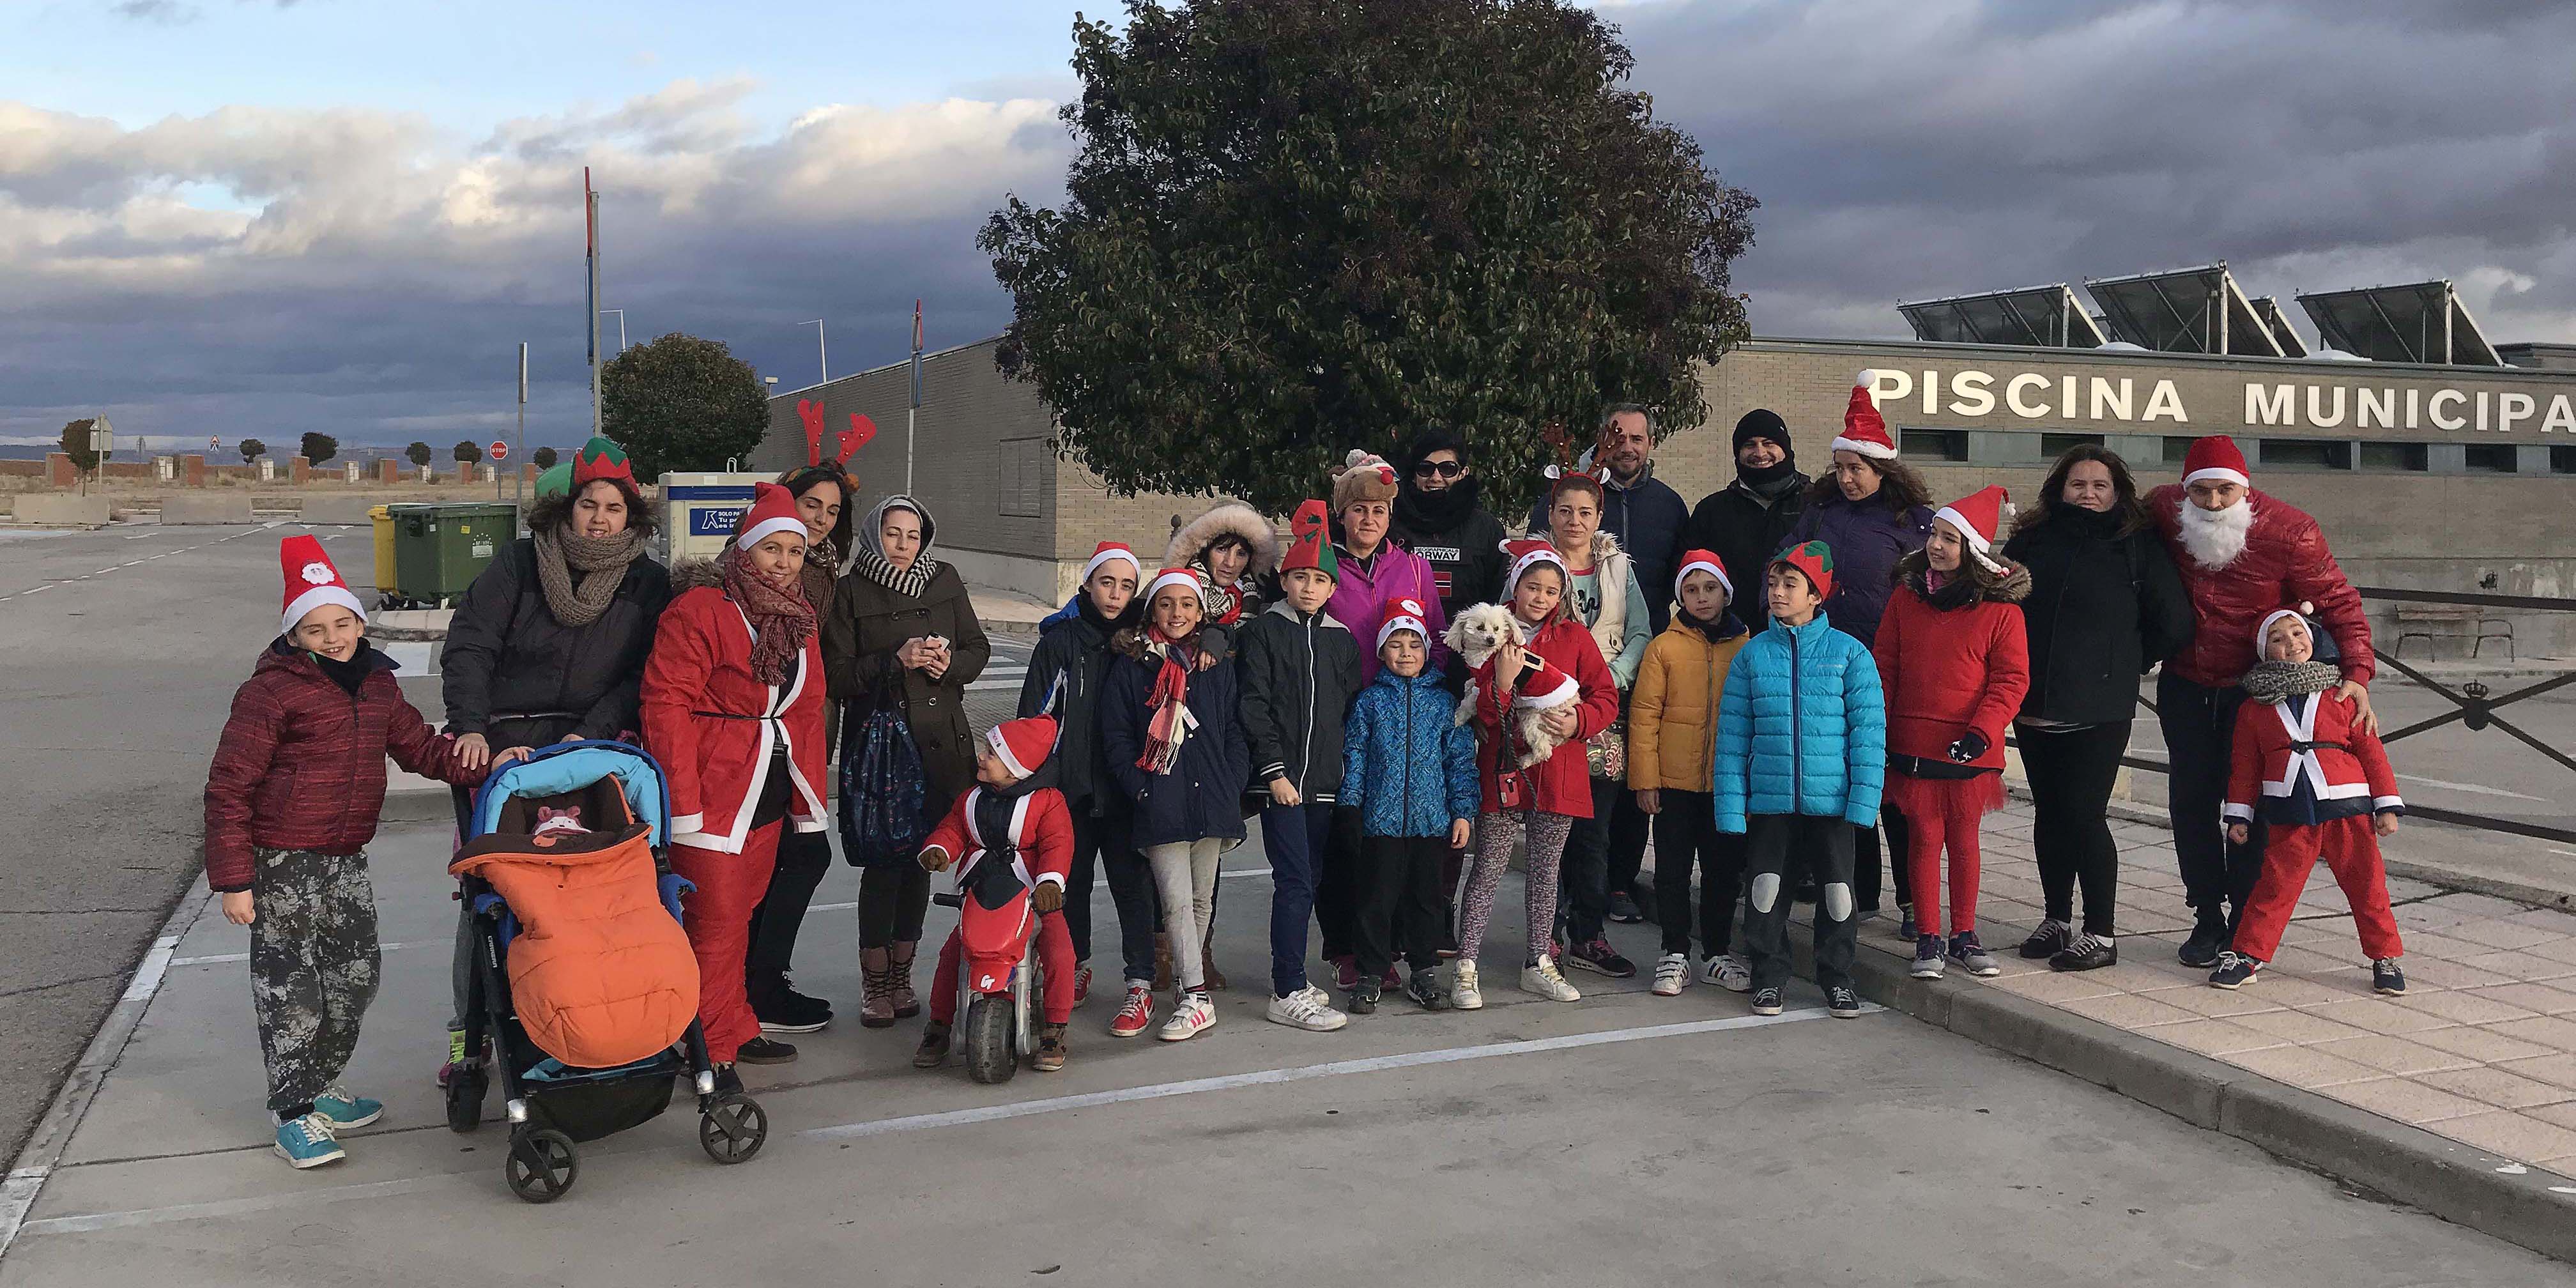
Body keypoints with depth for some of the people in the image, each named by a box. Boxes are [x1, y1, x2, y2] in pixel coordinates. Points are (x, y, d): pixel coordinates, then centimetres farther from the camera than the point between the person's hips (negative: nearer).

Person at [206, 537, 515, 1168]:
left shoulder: (377, 685, 7)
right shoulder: (271, 691, -14)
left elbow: (420, 747, 17)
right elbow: (228, 786, -13)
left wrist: (487, 763, 0)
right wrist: (233, 878, -15)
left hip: (347, 859, 7)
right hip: (282, 862, -7)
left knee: (356, 974, 15)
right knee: (291, 988, -1)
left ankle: (319, 1087, 34)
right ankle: (294, 1114, 12)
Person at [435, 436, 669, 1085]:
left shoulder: (648, 584, 5)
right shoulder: (519, 563, 1)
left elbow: (640, 678, 0)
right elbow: (468, 647, -4)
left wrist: (588, 735, -13)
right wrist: (472, 730, -16)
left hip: (588, 747, 0)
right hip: (497, 746, 0)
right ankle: (469, 1032, 12)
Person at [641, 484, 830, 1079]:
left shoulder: (797, 621, 14)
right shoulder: (700, 611, -12)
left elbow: (808, 711, 18)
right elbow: (667, 702, -17)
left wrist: (809, 796, 14)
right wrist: (681, 800, -21)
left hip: (767, 797, 8)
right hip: (712, 794, -7)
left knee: (739, 913, 16)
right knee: (713, 920, -4)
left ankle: (734, 1030, 27)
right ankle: (714, 1047, 7)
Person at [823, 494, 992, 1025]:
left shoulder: (945, 581, 10)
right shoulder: (850, 591, 0)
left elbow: (979, 649, 13)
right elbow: (835, 674, -6)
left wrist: (949, 662, -8)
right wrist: (896, 662, -17)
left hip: (942, 742, 3)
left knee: (920, 859, 8)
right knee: (884, 861, -5)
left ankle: (901, 977, 20)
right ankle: (875, 985, 6)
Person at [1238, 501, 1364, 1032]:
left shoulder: (1343, 641, 14)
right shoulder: (1263, 631, 0)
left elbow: (1353, 711, 16)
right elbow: (1254, 706, -6)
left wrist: (1349, 776, 7)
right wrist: (1275, 770, -13)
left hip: (1326, 783, 5)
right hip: (1280, 778, -5)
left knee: (1306, 882, 10)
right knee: (1296, 883, -9)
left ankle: (1290, 976, 21)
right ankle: (1289, 995, -6)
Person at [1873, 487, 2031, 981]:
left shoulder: (2001, 608, -5)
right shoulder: (1907, 597, 3)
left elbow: (2011, 678, -6)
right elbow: (1884, 666, 6)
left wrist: (1981, 731, -16)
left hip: (1969, 749, -1)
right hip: (1912, 745, 1)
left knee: (1963, 839, 11)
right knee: (1925, 838, 5)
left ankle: (1964, 935, 24)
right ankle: (1928, 939, 14)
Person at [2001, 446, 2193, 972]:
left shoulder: (2139, 544, 0)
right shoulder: (2032, 539, 8)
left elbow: (2173, 624, 3)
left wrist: (2126, 664, 8)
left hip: (2099, 710, -4)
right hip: (2034, 706, 4)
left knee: (2084, 814, -6)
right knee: (2049, 813, 11)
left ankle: (2100, 934, 4)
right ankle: (2057, 920, 24)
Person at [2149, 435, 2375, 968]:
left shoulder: (2289, 530, -20)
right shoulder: (2162, 509, -11)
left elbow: (2340, 604, -14)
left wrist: (2357, 675, -27)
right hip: (2185, 685, 3)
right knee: (2191, 799, 6)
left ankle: (2245, 922, 9)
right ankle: (2208, 919, 17)